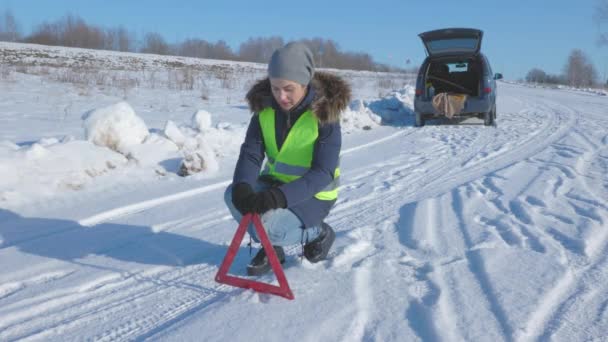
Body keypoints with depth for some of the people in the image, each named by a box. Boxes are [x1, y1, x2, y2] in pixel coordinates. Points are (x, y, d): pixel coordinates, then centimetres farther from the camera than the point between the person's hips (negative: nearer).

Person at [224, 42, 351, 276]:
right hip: (275, 182, 5)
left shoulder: (324, 114, -22)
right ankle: (271, 248, 4)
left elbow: (323, 172, -28)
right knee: (233, 195, -20)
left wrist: (280, 196, -42)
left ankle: (318, 233, 4)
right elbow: (251, 153, -13)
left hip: (312, 194, -5)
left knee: (266, 226, -27)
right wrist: (242, 186, -35)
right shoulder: (264, 107, -8)